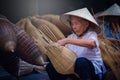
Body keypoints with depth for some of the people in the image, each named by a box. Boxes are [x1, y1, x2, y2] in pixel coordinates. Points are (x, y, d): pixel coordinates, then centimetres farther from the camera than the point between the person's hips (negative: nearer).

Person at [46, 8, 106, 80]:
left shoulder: (91, 34, -5)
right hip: (75, 67, 5)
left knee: (81, 61, -38)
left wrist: (67, 41, -33)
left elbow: (92, 43, -31)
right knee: (50, 66, -11)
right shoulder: (71, 37, 10)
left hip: (93, 67, -5)